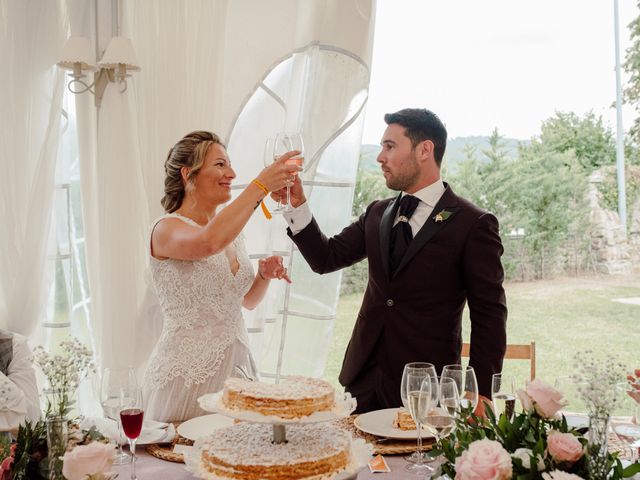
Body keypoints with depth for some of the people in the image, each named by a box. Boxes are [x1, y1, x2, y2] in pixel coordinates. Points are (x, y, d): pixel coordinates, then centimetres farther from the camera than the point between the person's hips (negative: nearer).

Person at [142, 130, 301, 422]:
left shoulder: (229, 231, 9)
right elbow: (209, 243, -36)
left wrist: (265, 275, -3)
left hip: (236, 365, 7)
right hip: (188, 373, -6)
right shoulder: (167, 228, -12)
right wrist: (261, 186, -30)